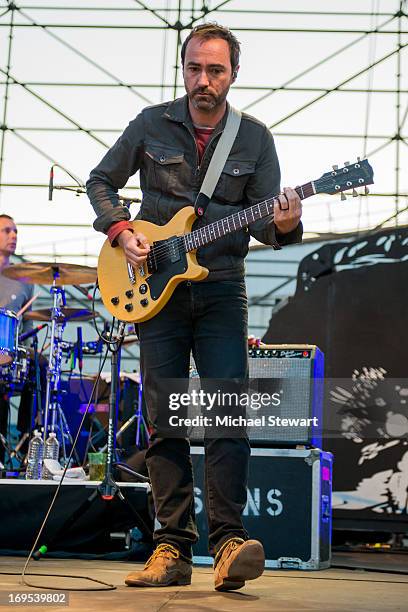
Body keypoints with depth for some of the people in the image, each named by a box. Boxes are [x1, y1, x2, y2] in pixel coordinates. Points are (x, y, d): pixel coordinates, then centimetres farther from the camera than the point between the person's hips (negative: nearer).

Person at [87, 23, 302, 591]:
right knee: (164, 421, 0)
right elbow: (100, 181, 12)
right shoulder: (152, 124, 3)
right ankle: (173, 548, 4)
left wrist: (283, 225, -22)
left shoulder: (255, 138, 3)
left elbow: (262, 221, 1)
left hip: (220, 288, 0)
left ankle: (228, 543, -12)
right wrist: (121, 231, -5)